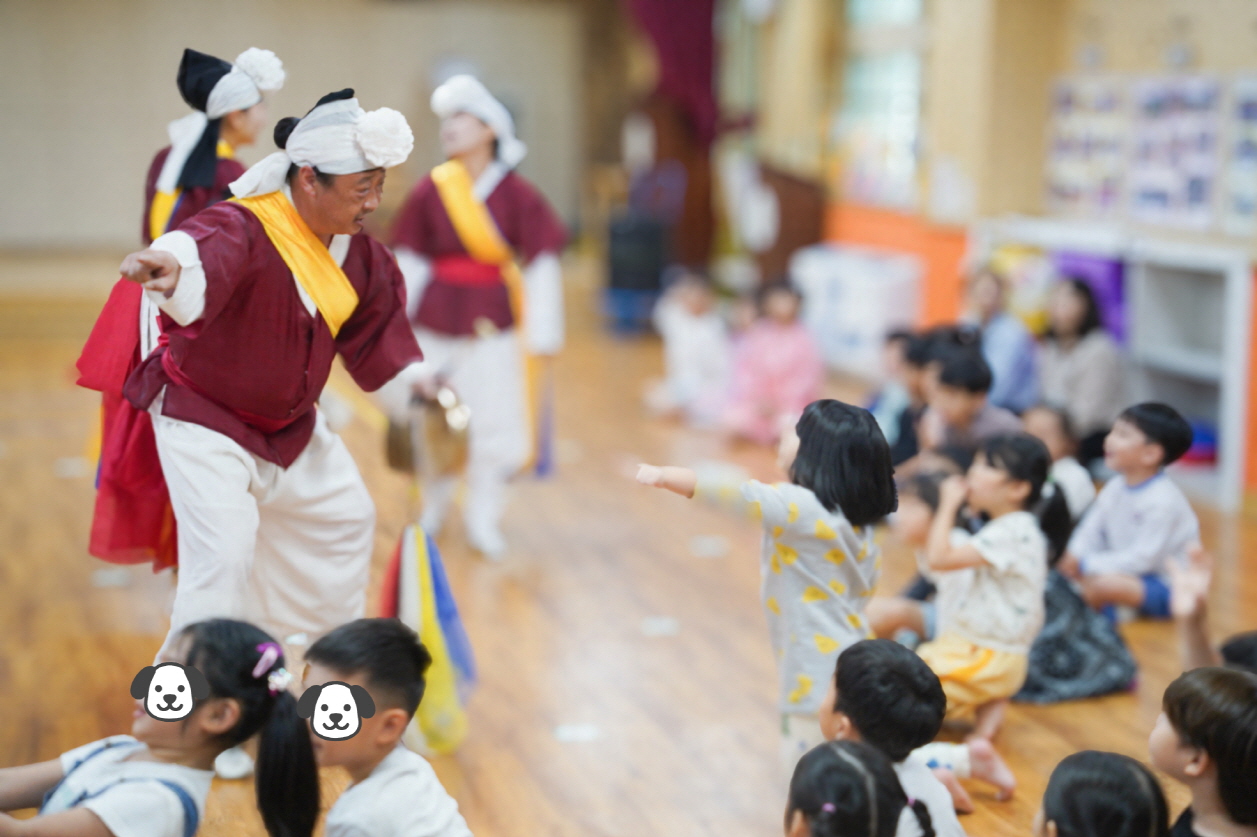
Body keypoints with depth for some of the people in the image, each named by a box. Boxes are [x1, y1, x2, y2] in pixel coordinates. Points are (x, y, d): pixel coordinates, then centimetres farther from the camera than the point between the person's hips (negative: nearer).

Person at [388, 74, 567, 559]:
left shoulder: (517, 195, -8)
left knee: (498, 419, -1)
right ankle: (433, 510, 31)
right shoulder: (430, 192, -4)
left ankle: (483, 517, 19)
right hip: (436, 318, 1)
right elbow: (409, 263, 2)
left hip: (493, 320, -1)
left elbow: (542, 266, -5)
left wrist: (542, 334, -6)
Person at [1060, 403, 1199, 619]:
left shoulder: (1162, 501, -25)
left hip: (1167, 590, -8)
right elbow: (1091, 532, 3)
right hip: (1127, 573, 8)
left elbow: (1143, 558, -27)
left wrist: (1087, 564, -25)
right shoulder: (1116, 487, 2)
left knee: (1104, 583, -32)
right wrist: (1074, 557, -19)